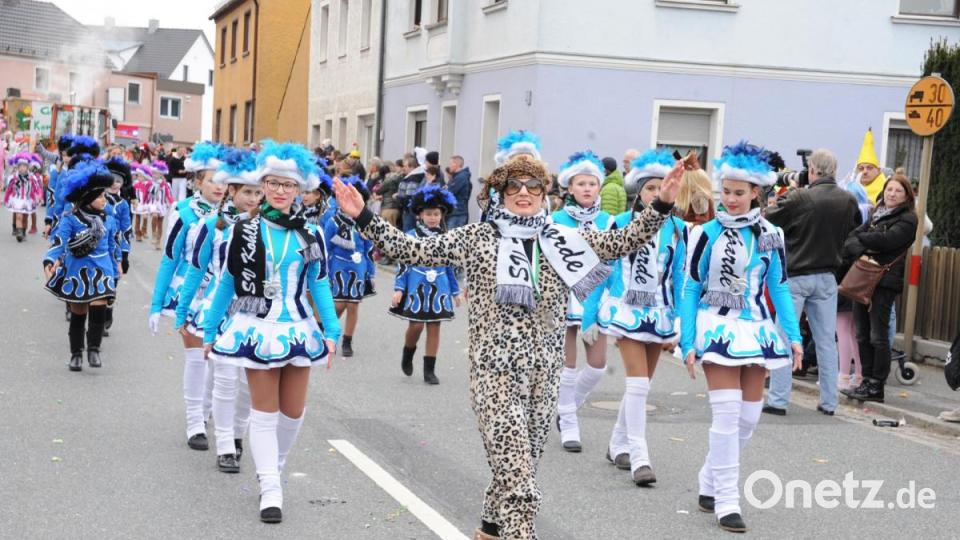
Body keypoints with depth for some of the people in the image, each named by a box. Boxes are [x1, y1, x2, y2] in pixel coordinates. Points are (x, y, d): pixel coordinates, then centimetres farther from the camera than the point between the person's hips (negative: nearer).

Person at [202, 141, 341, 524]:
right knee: (264, 411, 0)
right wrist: (210, 330, 7)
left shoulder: (310, 235, 2)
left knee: (293, 410, 9)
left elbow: (319, 285, 6)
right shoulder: (245, 231, -2)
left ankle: (274, 468, 33)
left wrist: (331, 331, -1)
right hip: (257, 330, -2)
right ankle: (270, 489, 5)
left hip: (297, 329, 2)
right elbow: (227, 284, 4)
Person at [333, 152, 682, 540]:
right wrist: (363, 217, -10)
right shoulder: (475, 238, -1)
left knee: (519, 467, 18)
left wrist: (662, 205, -5)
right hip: (496, 371, -4)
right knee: (516, 474, -11)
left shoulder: (565, 241, 7)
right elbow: (412, 250, -2)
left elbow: (622, 242, 5)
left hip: (544, 373, 5)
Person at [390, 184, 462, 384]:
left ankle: (429, 370, 11)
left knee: (434, 327, 4)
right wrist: (399, 289, -9)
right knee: (416, 325, -6)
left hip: (439, 289, 3)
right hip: (416, 287, -3)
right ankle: (408, 354, 26)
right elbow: (403, 264, -3)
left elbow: (450, 266, 13)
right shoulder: (411, 236, -4)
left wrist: (455, 291, 15)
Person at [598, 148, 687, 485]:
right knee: (639, 383, -13)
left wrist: (679, 322, 4)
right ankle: (638, 456, -10)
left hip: (659, 314, 3)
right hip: (626, 310, -3)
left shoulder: (677, 229, 3)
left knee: (641, 384, 12)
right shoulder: (621, 224, -4)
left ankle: (618, 446, 29)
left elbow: (680, 277, 7)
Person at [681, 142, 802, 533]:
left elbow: (779, 289, 11)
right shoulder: (707, 234, -4)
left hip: (756, 329, 4)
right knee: (727, 414, -10)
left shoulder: (771, 235, 5)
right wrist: (688, 343, -7)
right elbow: (691, 291, -1)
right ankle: (726, 501, -1)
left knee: (749, 416, 8)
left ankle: (710, 483, 26)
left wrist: (793, 336, 2)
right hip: (718, 328, -4)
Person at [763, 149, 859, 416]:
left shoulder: (798, 198, -16)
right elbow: (854, 231, 12)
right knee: (827, 340, 10)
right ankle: (829, 402, 14)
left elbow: (766, 221, -9)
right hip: (827, 278, 4)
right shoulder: (849, 201, -2)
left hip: (795, 276, -4)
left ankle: (778, 400, 2)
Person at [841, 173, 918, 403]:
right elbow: (850, 240, 7)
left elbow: (885, 240, -17)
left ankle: (877, 387, 2)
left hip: (885, 282, -6)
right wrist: (861, 252, -13)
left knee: (878, 336, -4)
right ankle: (866, 382, 15)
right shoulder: (876, 216, 19)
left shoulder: (907, 220, 0)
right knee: (862, 334, 7)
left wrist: (862, 238, -3)